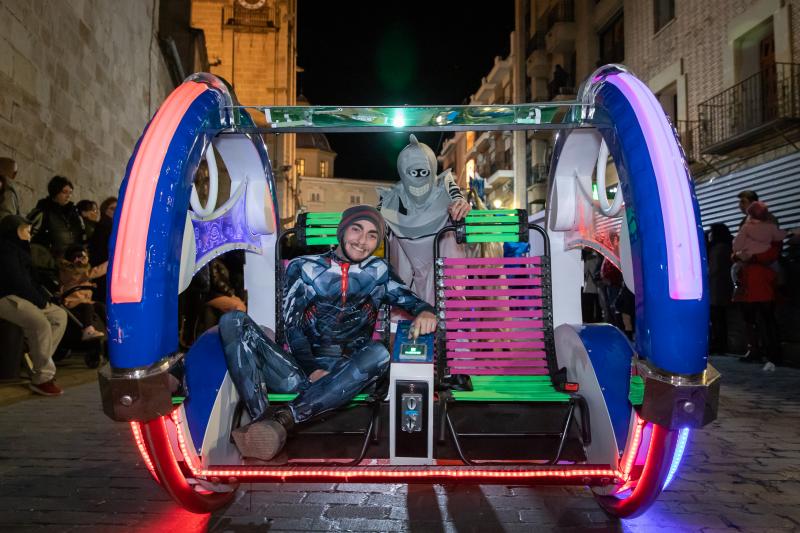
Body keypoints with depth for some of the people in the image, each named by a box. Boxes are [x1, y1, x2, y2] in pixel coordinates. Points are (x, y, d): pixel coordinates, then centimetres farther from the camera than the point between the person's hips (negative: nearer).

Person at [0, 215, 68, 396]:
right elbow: (16, 281, -17)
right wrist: (40, 301, -11)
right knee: (41, 324, -30)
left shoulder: (18, 249, 23)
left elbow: (29, 279, 21)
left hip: (21, 297, 11)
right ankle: (42, 378, -23)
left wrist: (43, 299, 6)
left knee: (60, 315, 3)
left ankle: (39, 360, -7)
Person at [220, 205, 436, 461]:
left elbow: (412, 300, 10)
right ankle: (262, 420, -37)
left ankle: (282, 419, -37)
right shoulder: (303, 268, 12)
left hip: (346, 374, 0)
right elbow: (292, 325, 3)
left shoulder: (378, 272, 15)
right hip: (300, 369, 1)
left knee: (378, 353, -34)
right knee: (233, 321, -17)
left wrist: (425, 312, -16)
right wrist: (312, 370, -12)